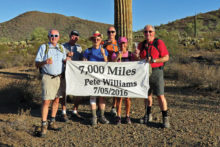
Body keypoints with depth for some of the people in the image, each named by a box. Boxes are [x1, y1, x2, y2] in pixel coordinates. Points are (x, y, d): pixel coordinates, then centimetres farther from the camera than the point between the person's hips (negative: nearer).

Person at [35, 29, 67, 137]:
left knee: (56, 100, 9)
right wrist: (45, 62, -23)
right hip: (48, 77, -5)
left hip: (59, 77, 5)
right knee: (46, 101, -8)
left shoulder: (61, 48, 12)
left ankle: (52, 123, 21)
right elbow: (37, 64, -3)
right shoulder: (43, 47, -1)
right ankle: (44, 126, 0)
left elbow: (64, 60, 18)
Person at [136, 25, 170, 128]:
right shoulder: (141, 45, 12)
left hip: (156, 71, -4)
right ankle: (148, 115, 24)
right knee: (147, 94, 11)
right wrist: (137, 56, -9)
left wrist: (153, 60, -18)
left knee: (160, 95, -7)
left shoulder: (159, 43, -2)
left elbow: (166, 57, -6)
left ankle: (165, 118, 3)